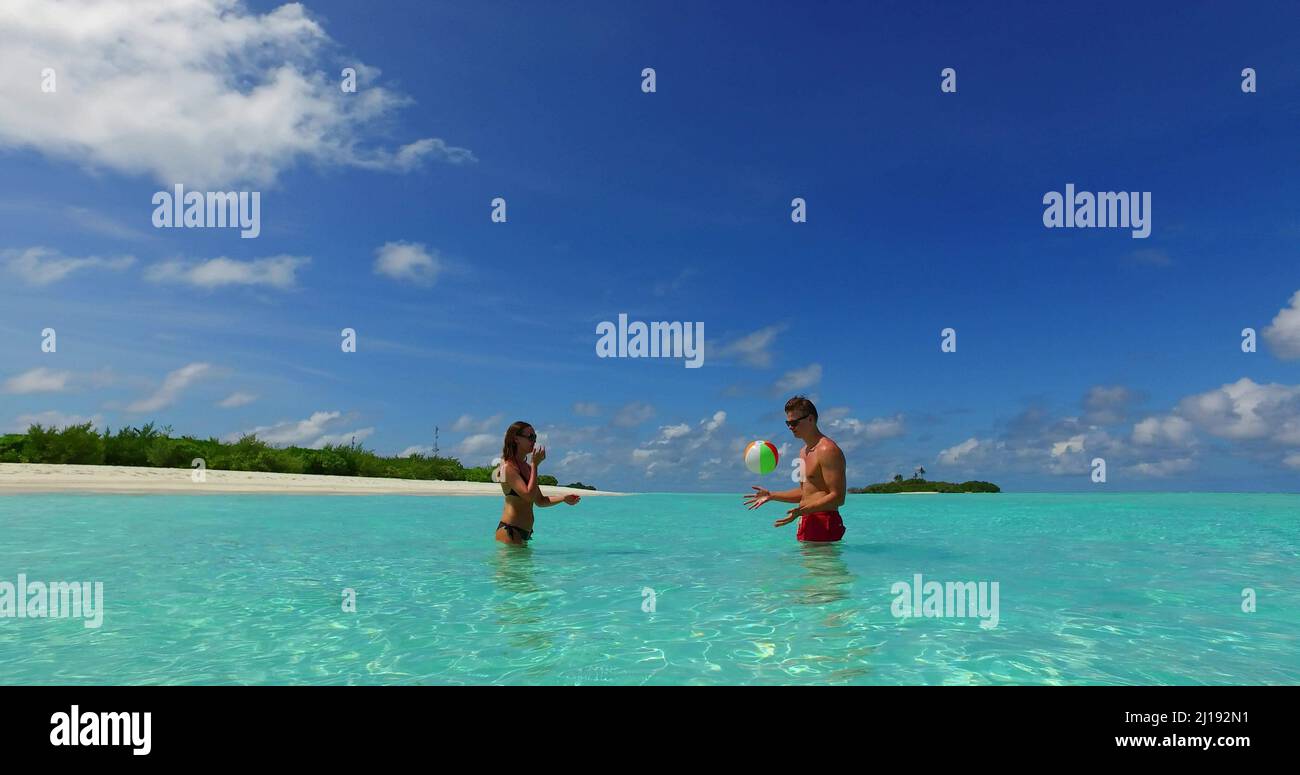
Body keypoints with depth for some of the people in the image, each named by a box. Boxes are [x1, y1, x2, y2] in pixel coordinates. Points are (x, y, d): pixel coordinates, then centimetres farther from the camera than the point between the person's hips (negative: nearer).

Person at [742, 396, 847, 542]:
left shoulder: (827, 450, -13)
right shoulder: (804, 452, 19)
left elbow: (838, 498, -19)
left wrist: (802, 511, -29)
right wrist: (771, 496, 18)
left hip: (823, 525, -9)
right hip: (806, 524, 9)